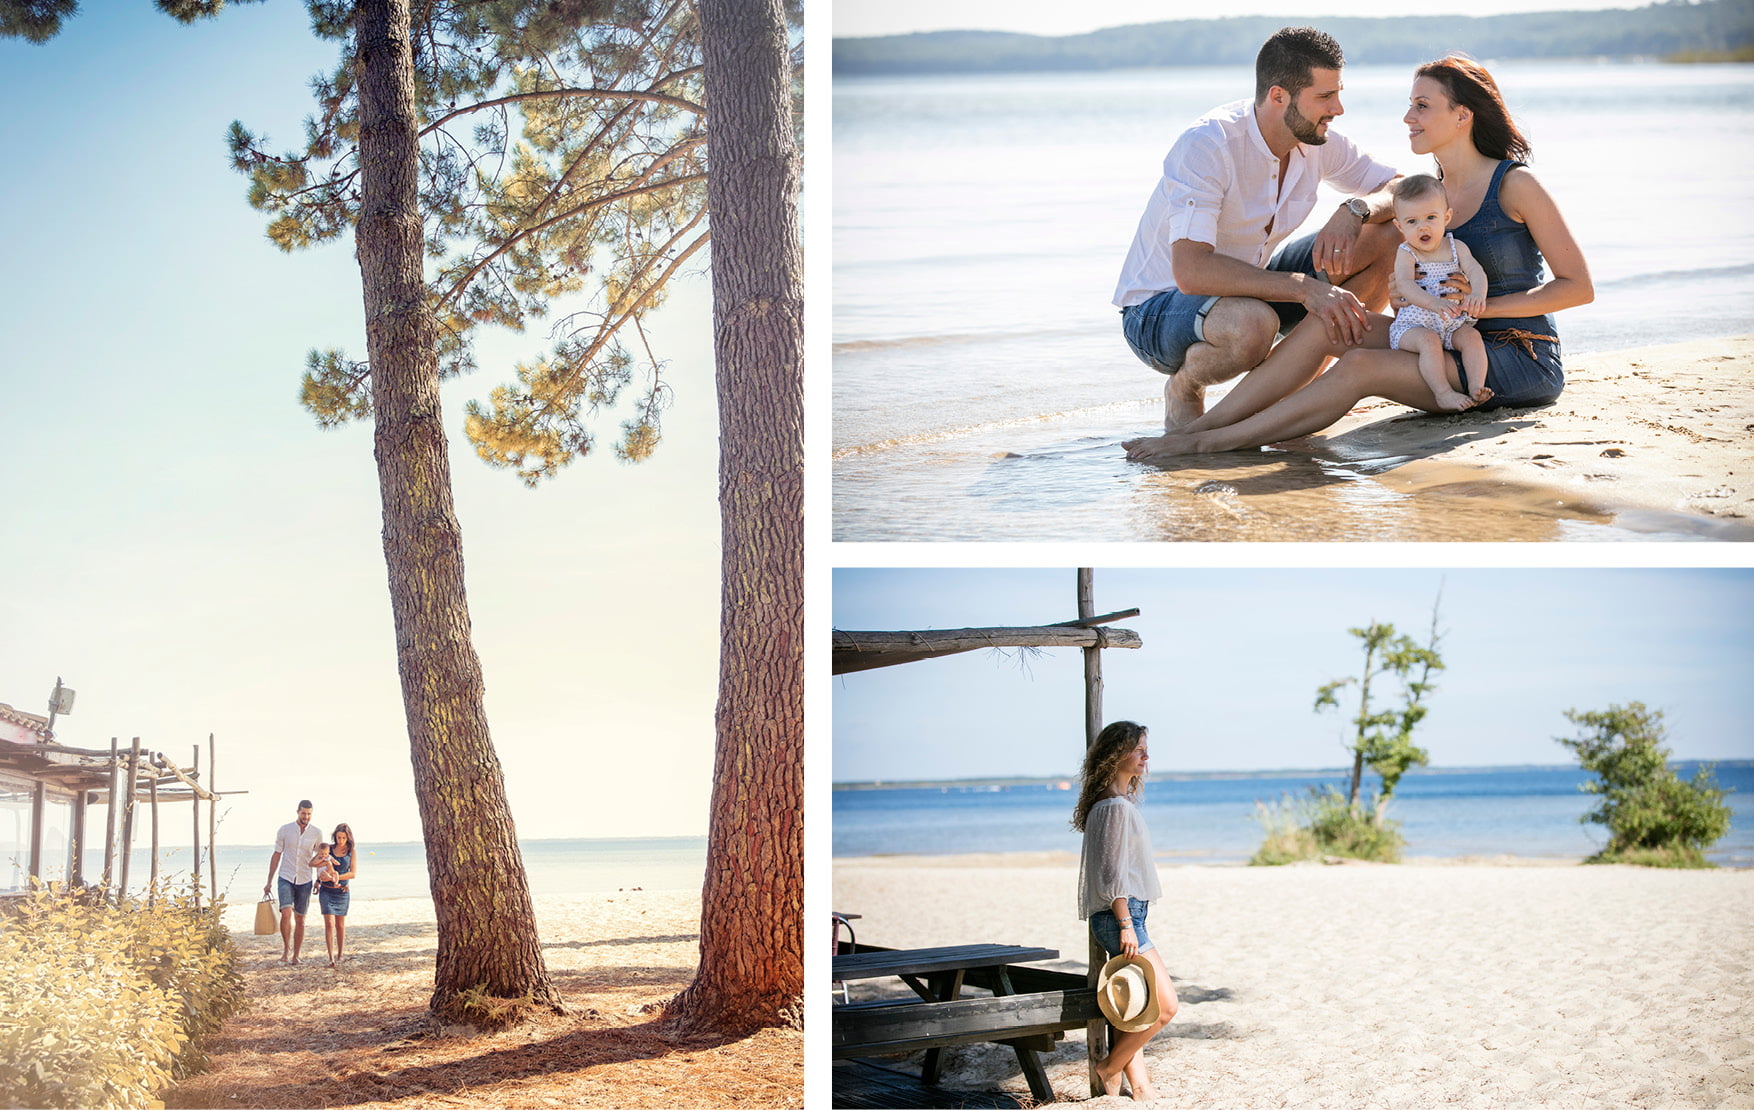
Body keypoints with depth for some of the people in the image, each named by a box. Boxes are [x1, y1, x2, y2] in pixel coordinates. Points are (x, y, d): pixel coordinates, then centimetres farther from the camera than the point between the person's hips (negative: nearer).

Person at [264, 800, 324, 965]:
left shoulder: (317, 833, 1)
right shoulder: (285, 830, -2)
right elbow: (276, 856, 4)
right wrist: (269, 881, 3)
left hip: (304, 881, 2)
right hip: (285, 878, -2)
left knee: (300, 919, 5)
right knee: (286, 913, -19)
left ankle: (295, 956, 13)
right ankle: (286, 948, -3)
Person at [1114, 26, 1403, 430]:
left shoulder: (1317, 141, -6)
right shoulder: (1207, 145, -28)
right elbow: (1190, 270, -38)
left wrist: (1355, 211, -22)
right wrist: (1304, 288, -43)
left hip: (1247, 287, 7)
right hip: (1158, 312, -7)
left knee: (1385, 236, -7)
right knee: (1252, 324, -42)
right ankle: (1184, 387, -7)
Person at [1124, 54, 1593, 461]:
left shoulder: (1515, 184, -11)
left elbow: (1579, 287, -11)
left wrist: (1480, 306, -17)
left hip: (1521, 364, -7)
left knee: (1360, 367, -26)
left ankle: (1208, 442, -26)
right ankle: (1198, 425, -16)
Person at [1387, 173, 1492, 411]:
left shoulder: (1456, 247, 7)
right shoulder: (1406, 254, -5)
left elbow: (1475, 270, -10)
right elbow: (1405, 285, -23)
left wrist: (1477, 294, -37)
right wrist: (1434, 304, -42)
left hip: (1452, 326, 4)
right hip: (1414, 325, -4)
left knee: (1472, 336, -21)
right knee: (1429, 340, -32)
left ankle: (1476, 387, -25)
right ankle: (1443, 393, -31)